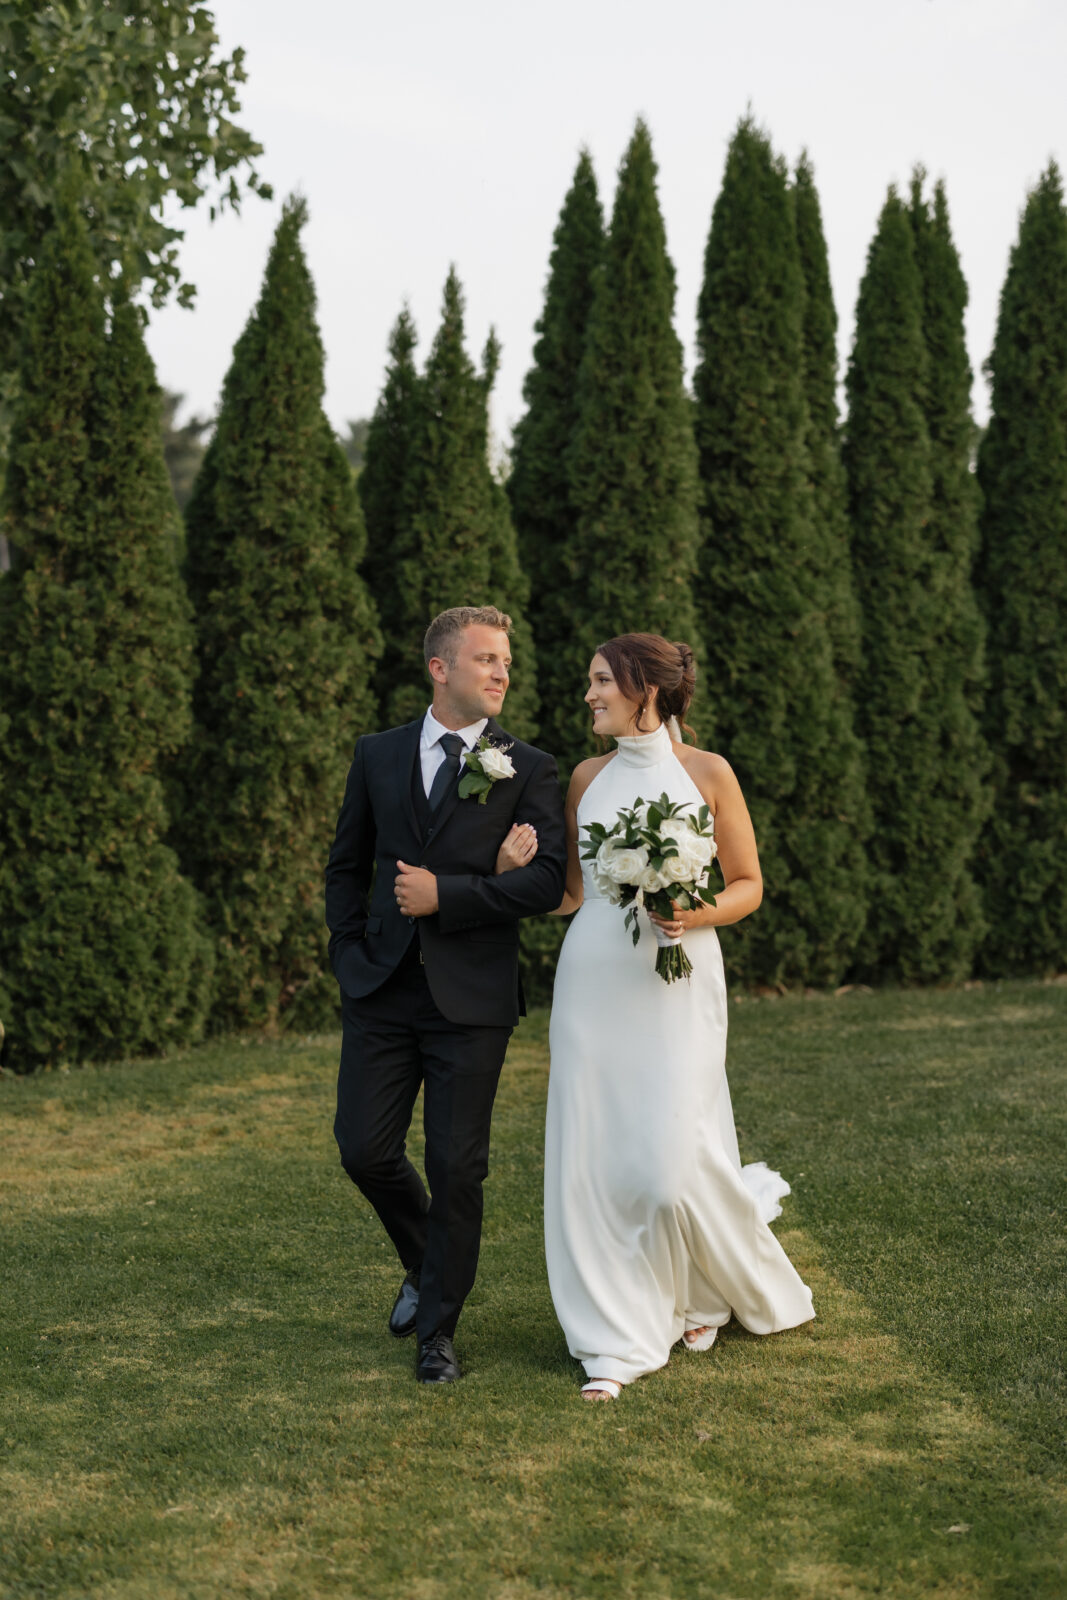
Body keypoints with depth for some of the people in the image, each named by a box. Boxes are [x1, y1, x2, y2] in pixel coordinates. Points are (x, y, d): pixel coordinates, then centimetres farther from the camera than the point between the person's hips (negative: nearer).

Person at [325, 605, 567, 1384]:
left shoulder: (529, 769, 0)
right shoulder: (378, 755, 9)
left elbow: (547, 883, -10)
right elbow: (347, 866, 18)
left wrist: (445, 895, -15)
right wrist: (352, 954, 6)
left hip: (472, 999, -3)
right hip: (383, 991, 3)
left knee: (457, 1167, -1)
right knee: (365, 1150, 3)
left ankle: (438, 1329, 15)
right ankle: (425, 1264, 32)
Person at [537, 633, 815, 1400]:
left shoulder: (707, 772, -2)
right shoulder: (588, 776, 9)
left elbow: (749, 884, 2)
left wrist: (702, 913, -17)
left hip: (676, 982, -4)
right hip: (593, 978, 4)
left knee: (671, 1158, -8)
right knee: (592, 1156, -1)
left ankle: (711, 1287, 26)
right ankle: (619, 1339, 9)